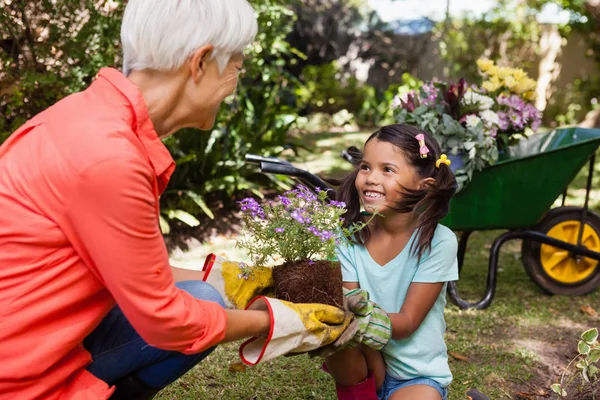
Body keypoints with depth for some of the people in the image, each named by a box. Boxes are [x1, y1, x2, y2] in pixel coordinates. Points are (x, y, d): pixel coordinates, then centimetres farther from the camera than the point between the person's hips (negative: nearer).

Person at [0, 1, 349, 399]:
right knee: (201, 310, -6)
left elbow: (133, 268, 11)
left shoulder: (100, 115, 2)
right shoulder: (109, 157, -27)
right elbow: (162, 318, -16)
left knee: (203, 300, 9)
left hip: (32, 336, 9)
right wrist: (275, 321, -3)